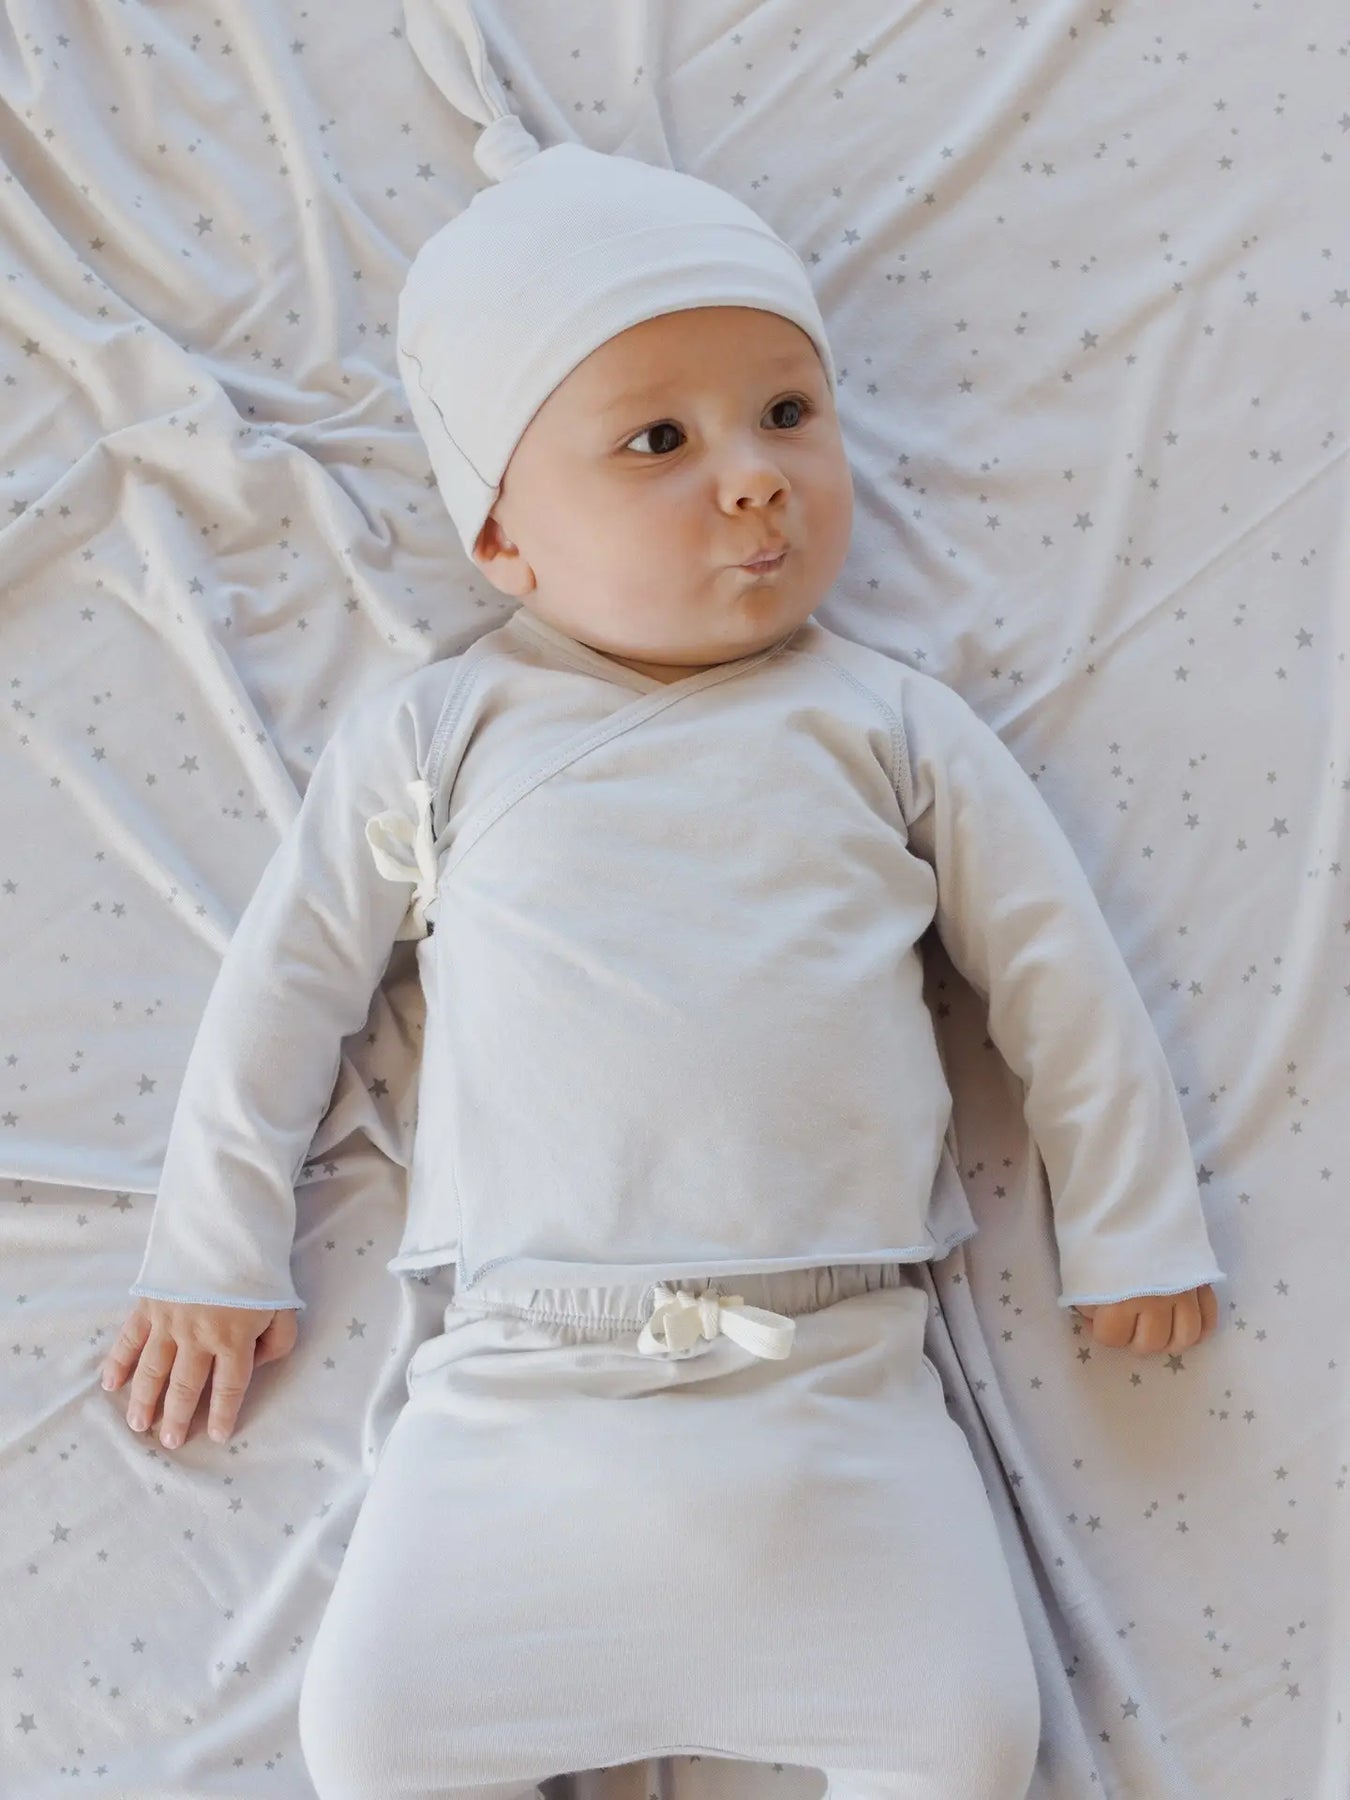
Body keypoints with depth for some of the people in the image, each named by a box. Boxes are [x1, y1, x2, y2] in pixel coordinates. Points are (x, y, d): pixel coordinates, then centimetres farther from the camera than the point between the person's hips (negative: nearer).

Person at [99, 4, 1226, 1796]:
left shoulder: (888, 727, 6)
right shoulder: (432, 741, 5)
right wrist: (213, 1256, 12)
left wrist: (1132, 1226, 11)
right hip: (524, 1387, 0)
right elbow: (289, 980, 11)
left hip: (841, 1392, 0)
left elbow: (1055, 968, 10)